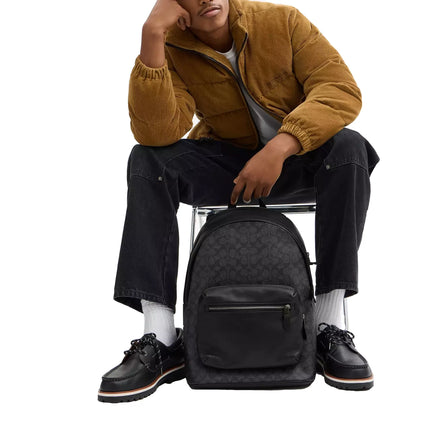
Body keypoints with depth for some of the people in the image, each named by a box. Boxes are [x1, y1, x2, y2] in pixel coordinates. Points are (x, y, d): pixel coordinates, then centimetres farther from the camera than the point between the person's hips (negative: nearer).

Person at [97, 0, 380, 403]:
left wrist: (279, 148, -34)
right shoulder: (171, 50, -10)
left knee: (348, 146, -31)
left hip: (296, 158, 0)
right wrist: (152, 38, -32)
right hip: (224, 165, 1)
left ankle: (330, 328, -29)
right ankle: (161, 341, -27)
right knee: (147, 159, -23)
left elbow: (342, 90, -20)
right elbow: (156, 134, -26)